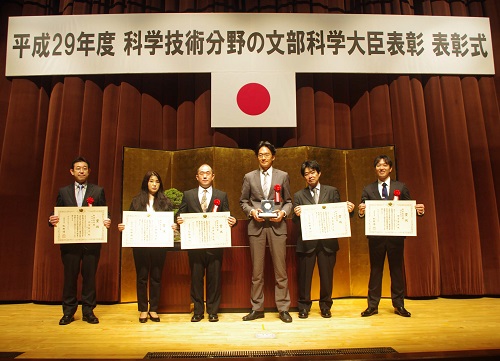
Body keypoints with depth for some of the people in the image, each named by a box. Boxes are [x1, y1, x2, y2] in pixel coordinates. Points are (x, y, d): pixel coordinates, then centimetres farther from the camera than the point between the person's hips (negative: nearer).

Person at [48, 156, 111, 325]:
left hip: (92, 241, -1)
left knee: (89, 276, 5)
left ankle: (88, 311, 17)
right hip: (69, 241, 1)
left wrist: (106, 222, -17)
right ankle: (68, 312, 21)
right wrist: (52, 220, -13)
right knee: (70, 277, 7)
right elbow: (57, 215, 8)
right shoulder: (63, 191, 10)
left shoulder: (98, 191, 6)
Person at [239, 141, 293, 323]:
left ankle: (283, 309, 14)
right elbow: (243, 201, 11)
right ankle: (257, 308, 18)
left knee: (280, 270, 3)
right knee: (257, 270, 7)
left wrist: (283, 212, -9)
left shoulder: (283, 176, 8)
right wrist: (251, 211, -8)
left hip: (277, 226, 0)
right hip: (256, 226, 1)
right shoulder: (249, 177, 8)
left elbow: (288, 201, 10)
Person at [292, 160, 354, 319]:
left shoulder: (332, 191, 8)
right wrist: (297, 214, -21)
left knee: (326, 275, 8)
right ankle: (304, 306, 22)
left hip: (328, 241, 1)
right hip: (306, 241, 0)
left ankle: (325, 306, 26)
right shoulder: (299, 196, 7)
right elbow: (296, 221, 1)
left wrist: (348, 210, -14)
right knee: (304, 275, 6)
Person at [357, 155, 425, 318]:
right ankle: (372, 305, 15)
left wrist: (419, 210, -16)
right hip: (376, 236, 0)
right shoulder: (368, 189, 6)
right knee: (375, 269, 7)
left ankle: (398, 305, 20)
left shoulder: (401, 187, 7)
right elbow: (363, 211, 0)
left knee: (397, 269, 8)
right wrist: (361, 211, -23)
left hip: (396, 235, 0)